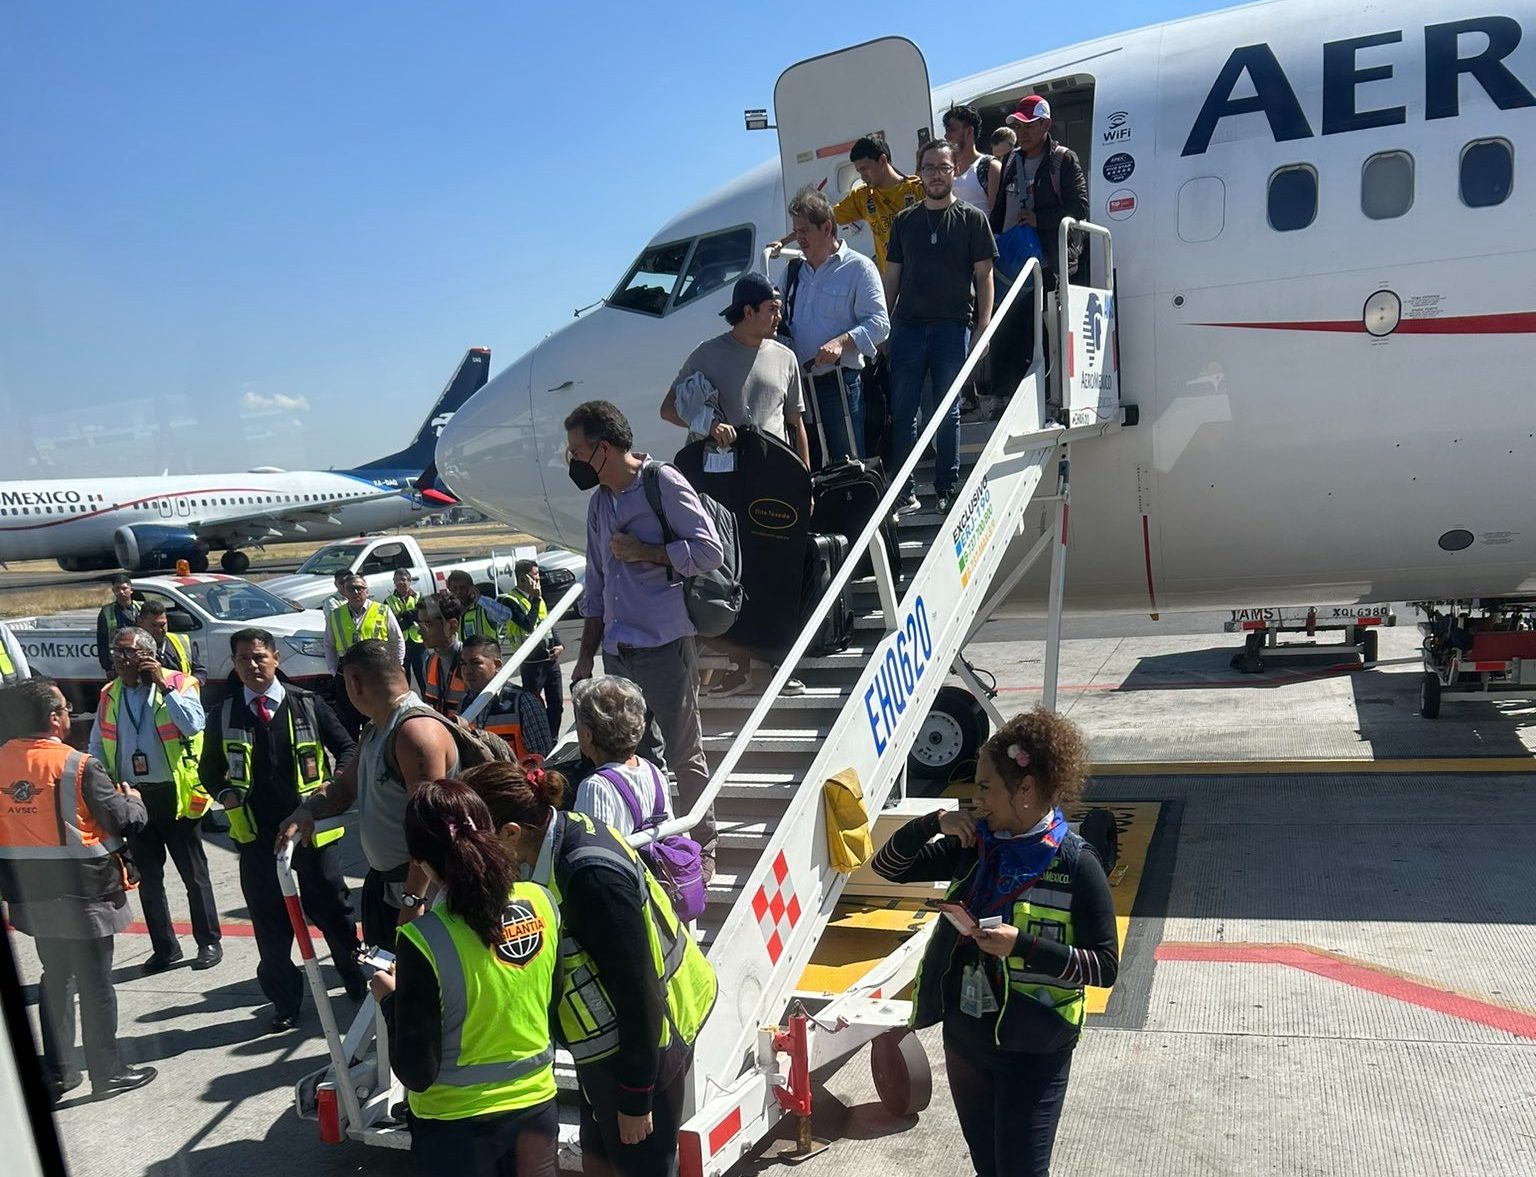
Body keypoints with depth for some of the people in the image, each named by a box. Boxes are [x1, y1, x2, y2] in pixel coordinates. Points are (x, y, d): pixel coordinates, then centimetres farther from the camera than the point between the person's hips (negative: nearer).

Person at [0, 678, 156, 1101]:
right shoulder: (77, 765, -19)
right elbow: (123, 820, -15)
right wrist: (132, 798, 5)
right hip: (81, 889, -6)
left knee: (55, 977, 19)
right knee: (95, 983, 5)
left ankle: (56, 1071, 27)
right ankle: (108, 1072, 16)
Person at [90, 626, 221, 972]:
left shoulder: (178, 683, -7)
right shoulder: (109, 695, 7)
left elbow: (193, 724, -23)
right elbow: (97, 745, 11)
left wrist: (164, 685, -23)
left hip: (174, 794, -5)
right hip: (132, 797, 5)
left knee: (194, 874, 5)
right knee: (148, 879, 14)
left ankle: (209, 942, 18)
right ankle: (164, 947, 26)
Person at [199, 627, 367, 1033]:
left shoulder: (308, 705, -2)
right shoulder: (224, 715, 3)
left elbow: (346, 749, 5)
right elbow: (209, 769, 14)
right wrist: (226, 795, -5)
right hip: (255, 833, 1)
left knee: (333, 910, 10)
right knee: (270, 923, 8)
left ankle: (360, 984, 31)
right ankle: (285, 1003, 24)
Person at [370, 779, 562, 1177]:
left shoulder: (424, 939, -25)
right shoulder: (542, 902, -12)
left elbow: (416, 1071, -16)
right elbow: (553, 1010, 3)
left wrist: (390, 998, -3)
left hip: (458, 1122, -4)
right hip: (537, 1103, 4)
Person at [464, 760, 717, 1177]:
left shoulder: (592, 877, -31)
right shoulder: (558, 837, -6)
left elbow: (636, 992, -25)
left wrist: (635, 1097, -17)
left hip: (639, 1047, -8)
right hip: (606, 1044, 8)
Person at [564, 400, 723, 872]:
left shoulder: (663, 484, -6)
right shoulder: (599, 504, 17)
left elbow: (709, 550, -12)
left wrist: (643, 552, -11)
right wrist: (586, 655, 19)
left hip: (665, 646, -7)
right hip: (617, 651, 7)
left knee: (684, 753, 1)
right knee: (637, 754, 10)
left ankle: (702, 849, 14)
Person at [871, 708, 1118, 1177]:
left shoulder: (1074, 864, -16)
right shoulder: (976, 846, -1)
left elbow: (1104, 965, -15)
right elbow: (888, 866, 4)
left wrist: (1022, 946, -27)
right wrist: (934, 823, -13)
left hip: (1033, 1050, -6)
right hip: (964, 1037, 6)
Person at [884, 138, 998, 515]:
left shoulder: (971, 219, 5)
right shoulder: (904, 221, 13)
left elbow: (984, 277, 3)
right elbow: (891, 278, 14)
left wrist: (983, 327, -6)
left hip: (952, 327, -2)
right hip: (907, 326, 2)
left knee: (949, 412, 4)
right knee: (902, 411, 1)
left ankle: (947, 489, 13)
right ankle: (905, 490, 8)